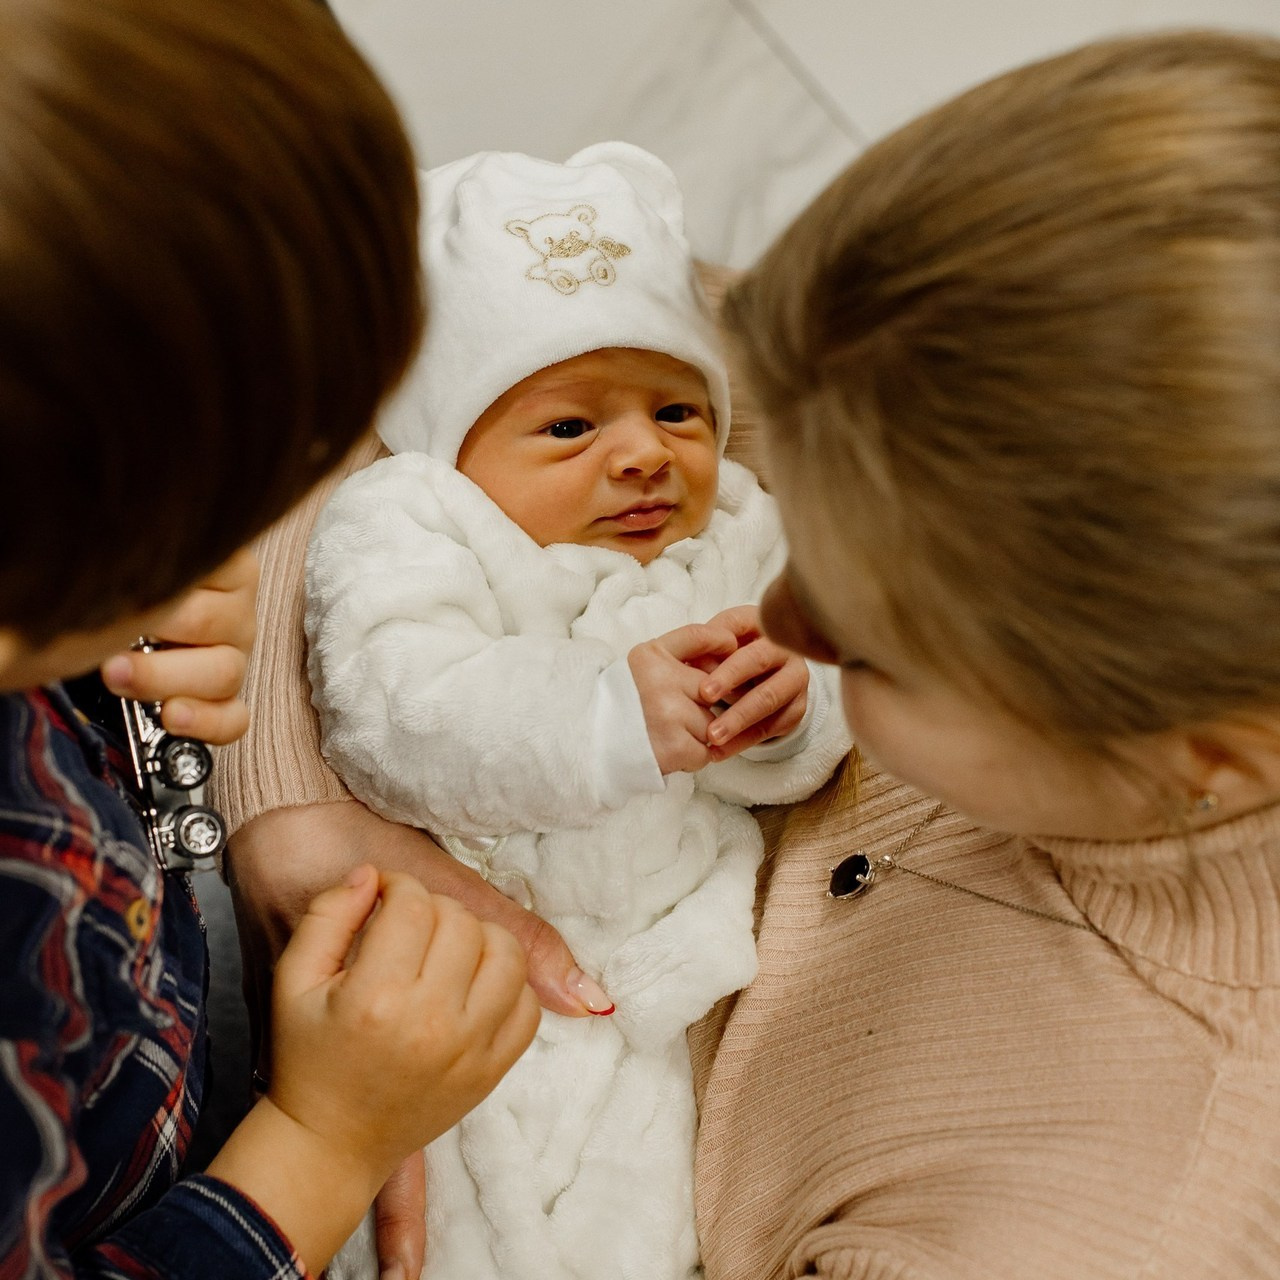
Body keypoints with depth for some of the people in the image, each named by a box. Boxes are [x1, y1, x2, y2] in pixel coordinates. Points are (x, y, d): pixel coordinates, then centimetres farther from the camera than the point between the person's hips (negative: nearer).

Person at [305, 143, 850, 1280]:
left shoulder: (734, 530, 8)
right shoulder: (403, 535, -8)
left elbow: (790, 763, 2)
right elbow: (400, 725, -25)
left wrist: (784, 707, -23)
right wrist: (613, 719, -39)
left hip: (691, 935, 5)